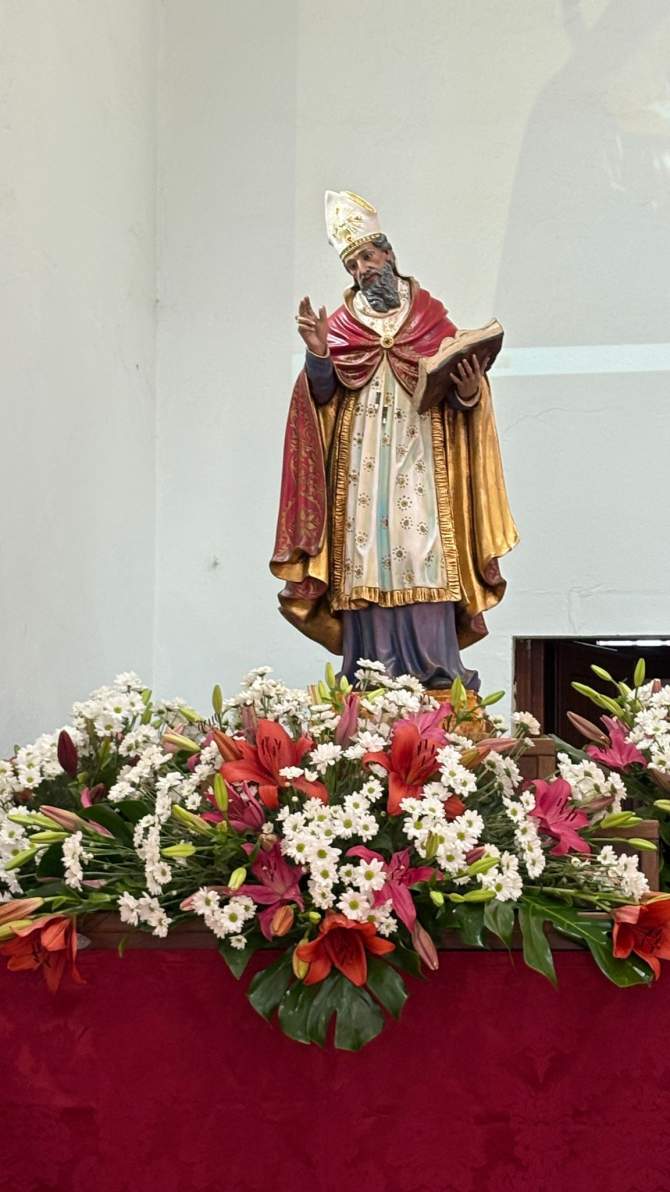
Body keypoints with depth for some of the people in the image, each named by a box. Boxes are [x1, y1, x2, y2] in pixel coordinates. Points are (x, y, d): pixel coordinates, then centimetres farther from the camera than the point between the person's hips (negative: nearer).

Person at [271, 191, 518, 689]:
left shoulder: (431, 318, 10)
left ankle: (434, 668, -6)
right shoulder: (340, 326, 13)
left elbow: (464, 395, 8)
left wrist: (469, 391, -14)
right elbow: (322, 395, 4)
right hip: (360, 470, 1)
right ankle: (373, 669, -2)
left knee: (421, 556, -9)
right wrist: (318, 353, -13)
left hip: (419, 464, -1)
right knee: (366, 557, -5)